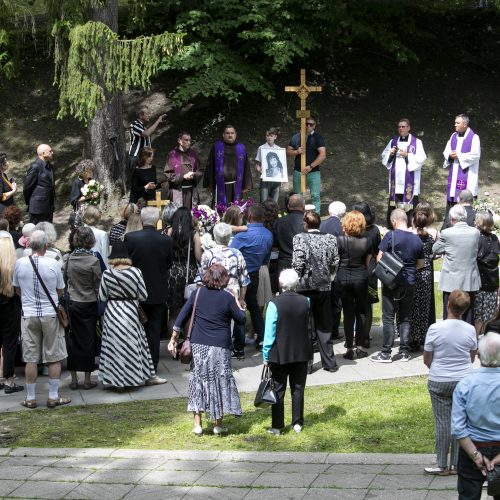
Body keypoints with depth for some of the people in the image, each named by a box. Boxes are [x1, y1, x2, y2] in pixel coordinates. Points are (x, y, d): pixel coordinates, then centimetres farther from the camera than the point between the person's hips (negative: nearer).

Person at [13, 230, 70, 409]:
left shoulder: (20, 263, -6)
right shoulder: (53, 264, -12)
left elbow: (17, 290, 8)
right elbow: (60, 291, 1)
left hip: (28, 314, 2)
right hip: (50, 314, -2)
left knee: (31, 359, 7)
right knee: (54, 358, 8)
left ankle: (30, 398, 13)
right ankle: (53, 397, 11)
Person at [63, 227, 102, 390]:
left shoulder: (68, 258, -3)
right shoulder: (93, 261, -12)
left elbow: (63, 280, 2)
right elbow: (97, 286, -6)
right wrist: (100, 308, 4)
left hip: (70, 303, 3)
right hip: (88, 305, -3)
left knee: (72, 340, 9)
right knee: (88, 340, 6)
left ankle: (74, 379, 13)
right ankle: (87, 380, 10)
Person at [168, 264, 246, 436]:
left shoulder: (198, 293, 1)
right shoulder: (227, 297, -6)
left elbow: (181, 317, 1)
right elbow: (241, 319, 1)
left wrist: (173, 340, 7)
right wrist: (236, 301, 13)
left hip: (198, 346, 2)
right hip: (220, 348, -2)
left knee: (198, 381, 10)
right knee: (220, 383, 9)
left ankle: (197, 425, 7)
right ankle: (218, 425, 13)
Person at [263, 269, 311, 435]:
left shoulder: (274, 303, -15)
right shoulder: (305, 301, -5)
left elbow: (269, 332, -12)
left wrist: (266, 356, -5)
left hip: (280, 354, -3)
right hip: (301, 353, 3)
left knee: (278, 390, 6)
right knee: (298, 389, 13)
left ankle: (277, 426, 8)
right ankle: (297, 423, 19)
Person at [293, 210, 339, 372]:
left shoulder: (300, 238, -11)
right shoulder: (330, 239, 0)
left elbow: (298, 263, -16)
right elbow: (335, 263, 2)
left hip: (305, 287, -3)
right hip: (324, 287, 3)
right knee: (324, 326, 13)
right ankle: (329, 363, 15)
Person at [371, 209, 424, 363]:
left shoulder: (391, 236, -12)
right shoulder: (416, 239, 3)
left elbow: (379, 258, -9)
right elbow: (421, 264, 13)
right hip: (410, 284, 4)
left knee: (388, 318, 1)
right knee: (405, 318, 11)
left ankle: (386, 353, 1)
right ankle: (404, 351, 12)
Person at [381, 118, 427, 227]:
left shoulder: (416, 142, 2)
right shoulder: (393, 141, 13)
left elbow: (421, 159, -5)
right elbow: (384, 157, 14)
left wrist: (407, 156, -16)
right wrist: (390, 154, -7)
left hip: (410, 181, -3)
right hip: (396, 179, 3)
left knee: (410, 203, -8)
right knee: (394, 203, 1)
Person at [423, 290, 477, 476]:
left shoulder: (435, 329, -13)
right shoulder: (470, 330, -6)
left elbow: (427, 359, -4)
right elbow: (472, 358, 9)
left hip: (439, 382, -2)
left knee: (442, 422, 5)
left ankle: (442, 465, 12)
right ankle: (457, 464, 16)